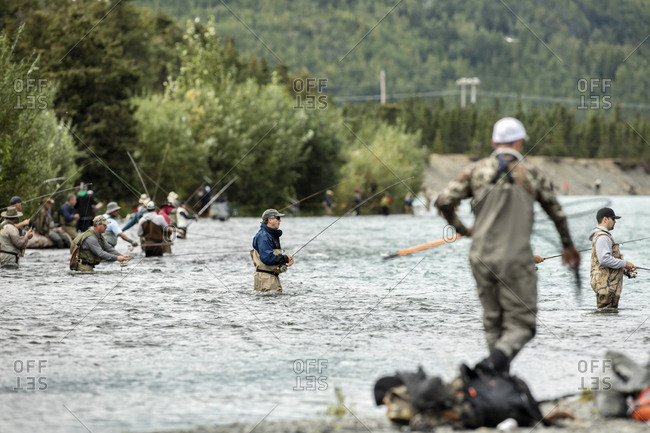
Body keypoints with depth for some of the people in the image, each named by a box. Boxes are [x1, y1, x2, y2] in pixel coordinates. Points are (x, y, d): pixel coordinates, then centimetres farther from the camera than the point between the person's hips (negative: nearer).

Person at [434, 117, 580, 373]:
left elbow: (443, 201, -2)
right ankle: (495, 361, -26)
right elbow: (557, 213, 12)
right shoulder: (530, 174, 2)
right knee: (521, 325, 1)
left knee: (493, 322, 17)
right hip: (516, 260, -3)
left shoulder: (477, 170, 4)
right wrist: (568, 246, 28)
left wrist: (460, 228, 17)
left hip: (481, 258, 3)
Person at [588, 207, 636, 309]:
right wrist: (624, 264, -16)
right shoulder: (602, 237, -13)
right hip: (606, 284, -11)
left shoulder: (605, 236, 24)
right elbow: (604, 259, -25)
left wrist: (624, 270, 18)